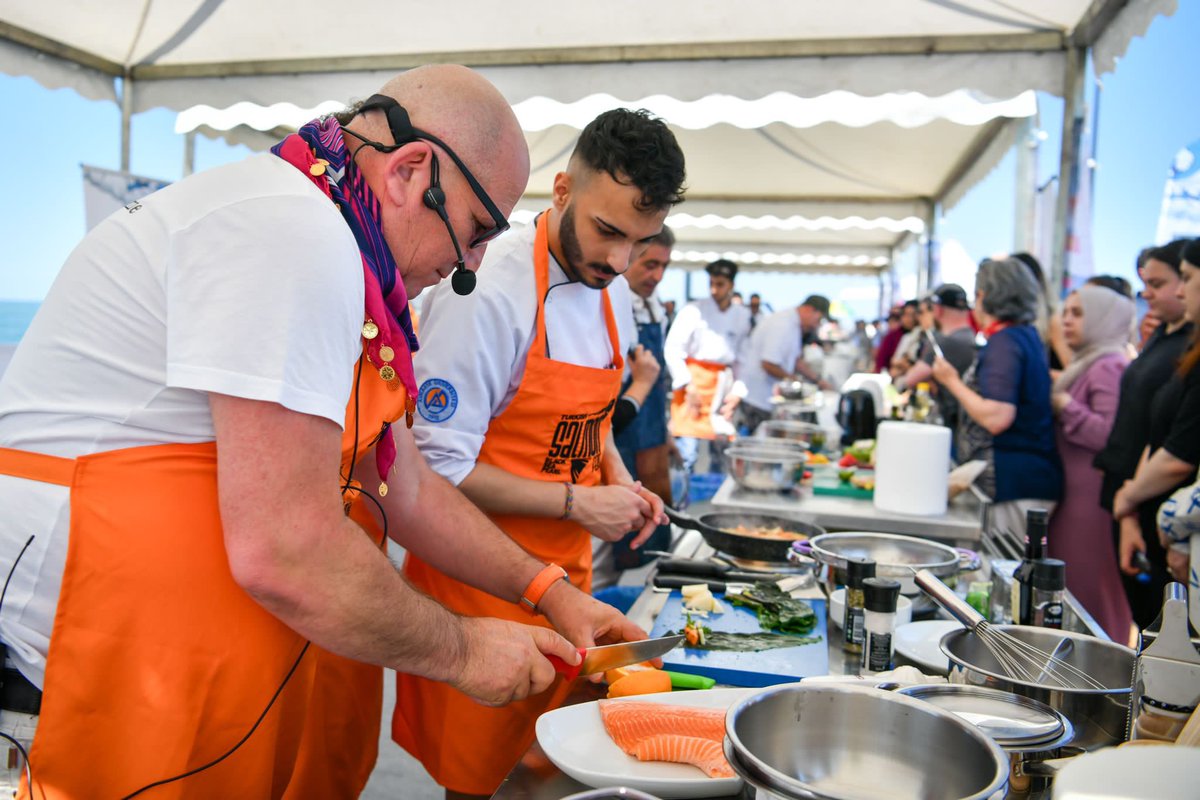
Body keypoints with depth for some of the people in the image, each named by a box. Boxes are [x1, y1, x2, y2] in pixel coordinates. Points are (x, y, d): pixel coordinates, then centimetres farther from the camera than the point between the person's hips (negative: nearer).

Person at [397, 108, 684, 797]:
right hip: (482, 579, -7)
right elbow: (439, 468, -20)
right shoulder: (487, 293, -22)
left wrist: (617, 480, 1)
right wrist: (576, 502, -19)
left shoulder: (613, 294, 4)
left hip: (567, 571, 7)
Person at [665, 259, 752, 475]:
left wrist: (737, 392, 0)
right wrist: (688, 387, -12)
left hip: (723, 387, 4)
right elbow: (672, 349, -8)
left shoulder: (743, 316, 6)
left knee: (721, 453, 10)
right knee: (687, 454, -8)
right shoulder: (695, 310, -6)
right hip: (694, 382, -4)